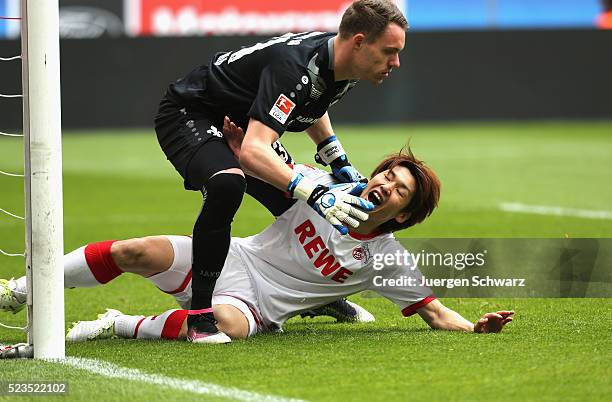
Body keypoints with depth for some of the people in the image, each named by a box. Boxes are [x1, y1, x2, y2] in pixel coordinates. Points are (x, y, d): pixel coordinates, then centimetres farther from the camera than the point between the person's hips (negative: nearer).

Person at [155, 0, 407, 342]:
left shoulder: (343, 69, -8)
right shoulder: (294, 66, -36)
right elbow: (253, 151, -46)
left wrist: (339, 161, 8)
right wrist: (314, 193, -53)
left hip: (238, 122, 9)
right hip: (188, 116, -9)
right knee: (227, 184, -37)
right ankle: (199, 316, -31)